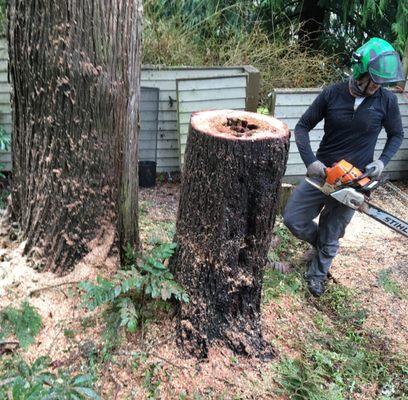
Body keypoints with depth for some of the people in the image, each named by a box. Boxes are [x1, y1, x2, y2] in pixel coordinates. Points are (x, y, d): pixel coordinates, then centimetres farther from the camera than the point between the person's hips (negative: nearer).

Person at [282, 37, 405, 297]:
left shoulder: (387, 101, -7)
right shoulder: (332, 94, -8)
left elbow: (397, 135, 8)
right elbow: (302, 127, -2)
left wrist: (382, 161, -10)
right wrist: (310, 161, -16)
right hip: (322, 174, 1)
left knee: (330, 237, 9)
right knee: (293, 219, 2)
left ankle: (317, 275, 37)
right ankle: (324, 243, 33)